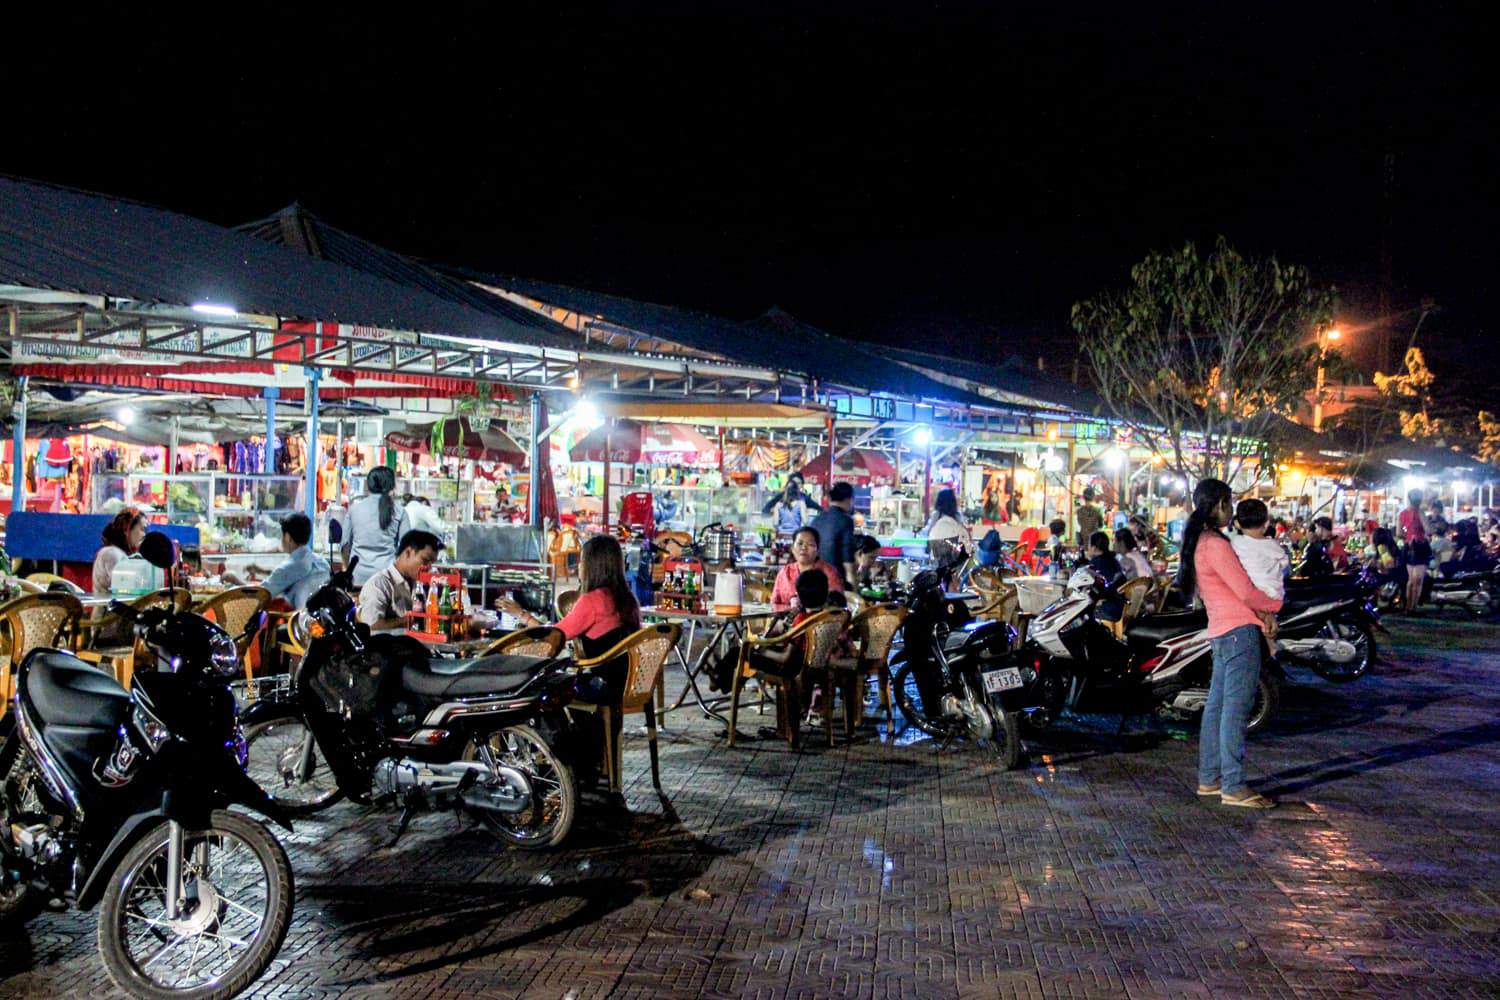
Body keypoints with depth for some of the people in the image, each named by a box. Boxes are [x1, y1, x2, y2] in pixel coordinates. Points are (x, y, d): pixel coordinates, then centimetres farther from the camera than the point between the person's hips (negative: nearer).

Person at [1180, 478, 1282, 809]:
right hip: (1240, 631, -10)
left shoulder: (1198, 543, 15)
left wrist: (1262, 610, 13)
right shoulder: (1216, 545, -16)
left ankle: (1209, 778, 19)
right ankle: (1234, 787, -5)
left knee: (1217, 706, 13)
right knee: (1235, 709, -8)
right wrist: (1275, 605, 4)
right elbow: (1245, 592, -14)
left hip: (1221, 633, 10)